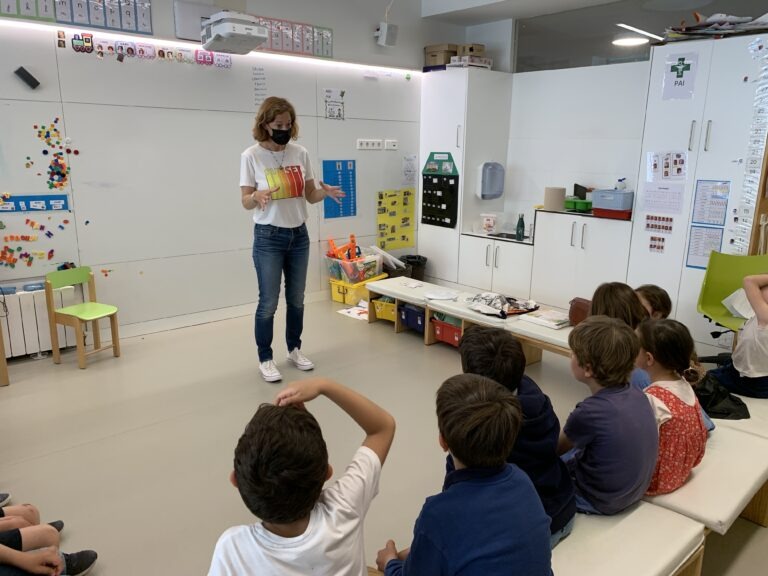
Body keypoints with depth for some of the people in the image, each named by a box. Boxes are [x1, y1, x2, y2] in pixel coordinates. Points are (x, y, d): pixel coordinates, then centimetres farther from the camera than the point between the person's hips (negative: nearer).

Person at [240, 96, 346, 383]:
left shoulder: (301, 153, 2)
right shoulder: (251, 156, -8)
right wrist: (258, 196, -29)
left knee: (296, 298, 14)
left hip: (299, 234, 4)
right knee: (269, 302, 0)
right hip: (268, 237, -4)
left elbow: (310, 196, 6)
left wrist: (325, 192, -16)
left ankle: (294, 349, 32)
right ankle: (265, 359, 16)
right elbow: (245, 201, -7)